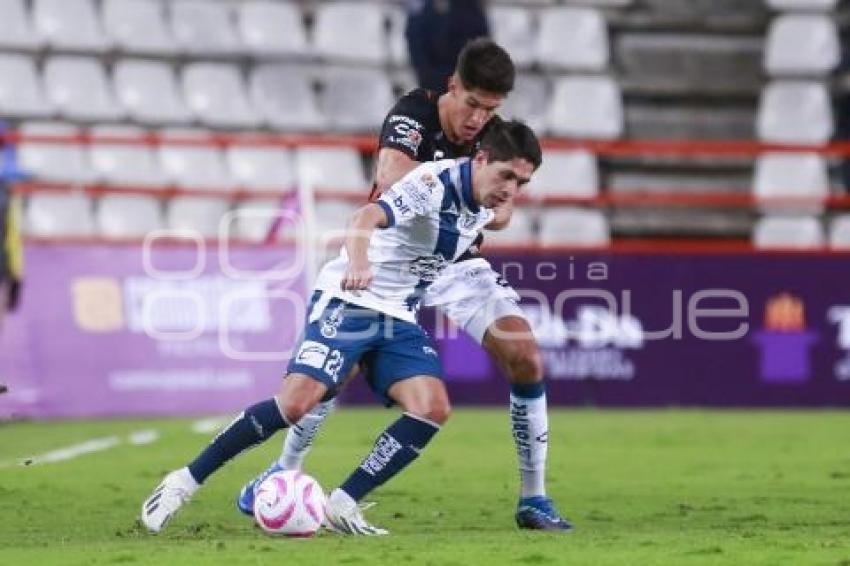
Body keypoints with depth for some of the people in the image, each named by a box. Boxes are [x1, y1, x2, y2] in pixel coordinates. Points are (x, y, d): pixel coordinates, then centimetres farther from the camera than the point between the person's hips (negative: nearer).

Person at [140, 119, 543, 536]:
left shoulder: (483, 206, 3)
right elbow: (367, 217, -40)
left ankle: (342, 505, -10)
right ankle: (185, 481, -9)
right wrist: (359, 262, -57)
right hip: (346, 301, -7)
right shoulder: (435, 181, -21)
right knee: (297, 401, -21)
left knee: (433, 408, -15)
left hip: (399, 317, 7)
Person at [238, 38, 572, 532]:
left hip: (456, 262, 3)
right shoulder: (415, 113, -21)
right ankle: (285, 471, 16)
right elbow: (391, 179, -39)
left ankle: (534, 499, -3)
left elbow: (500, 213, -22)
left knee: (527, 359, -13)